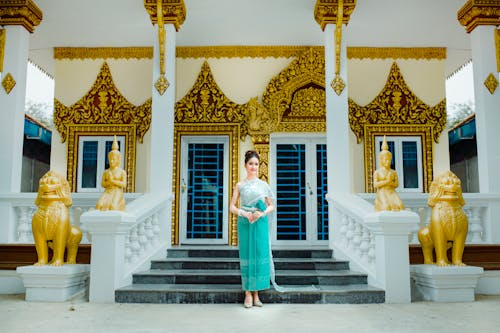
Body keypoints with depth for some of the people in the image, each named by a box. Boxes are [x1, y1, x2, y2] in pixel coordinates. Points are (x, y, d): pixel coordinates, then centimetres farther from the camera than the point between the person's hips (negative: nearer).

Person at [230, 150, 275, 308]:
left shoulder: (264, 185, 9)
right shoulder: (240, 185, 6)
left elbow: (271, 206, 11)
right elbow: (232, 207, 4)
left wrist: (262, 213, -8)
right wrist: (245, 214, -11)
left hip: (261, 222, 1)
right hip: (245, 223, -1)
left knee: (260, 255, 0)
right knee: (246, 255, 0)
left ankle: (256, 293, 11)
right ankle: (248, 293, 8)